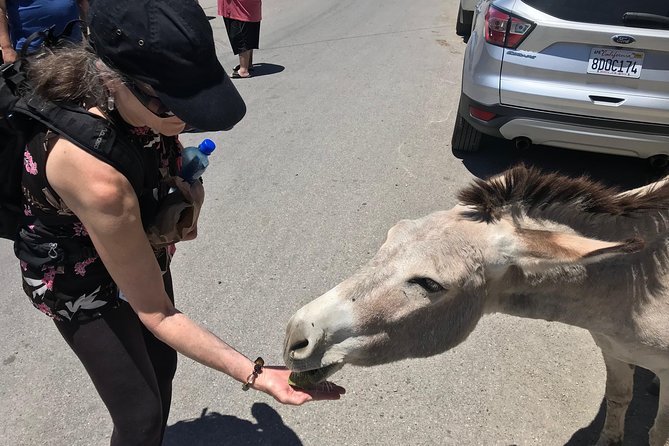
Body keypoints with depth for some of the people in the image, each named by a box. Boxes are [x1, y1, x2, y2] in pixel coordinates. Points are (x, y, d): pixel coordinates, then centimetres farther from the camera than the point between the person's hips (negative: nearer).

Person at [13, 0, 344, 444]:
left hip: (139, 249, 7)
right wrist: (255, 374, -36)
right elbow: (154, 313, -32)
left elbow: (168, 149, 5)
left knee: (162, 366, 21)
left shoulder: (136, 98, -22)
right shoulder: (98, 178, -43)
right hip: (77, 281, -6)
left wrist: (189, 185, -15)